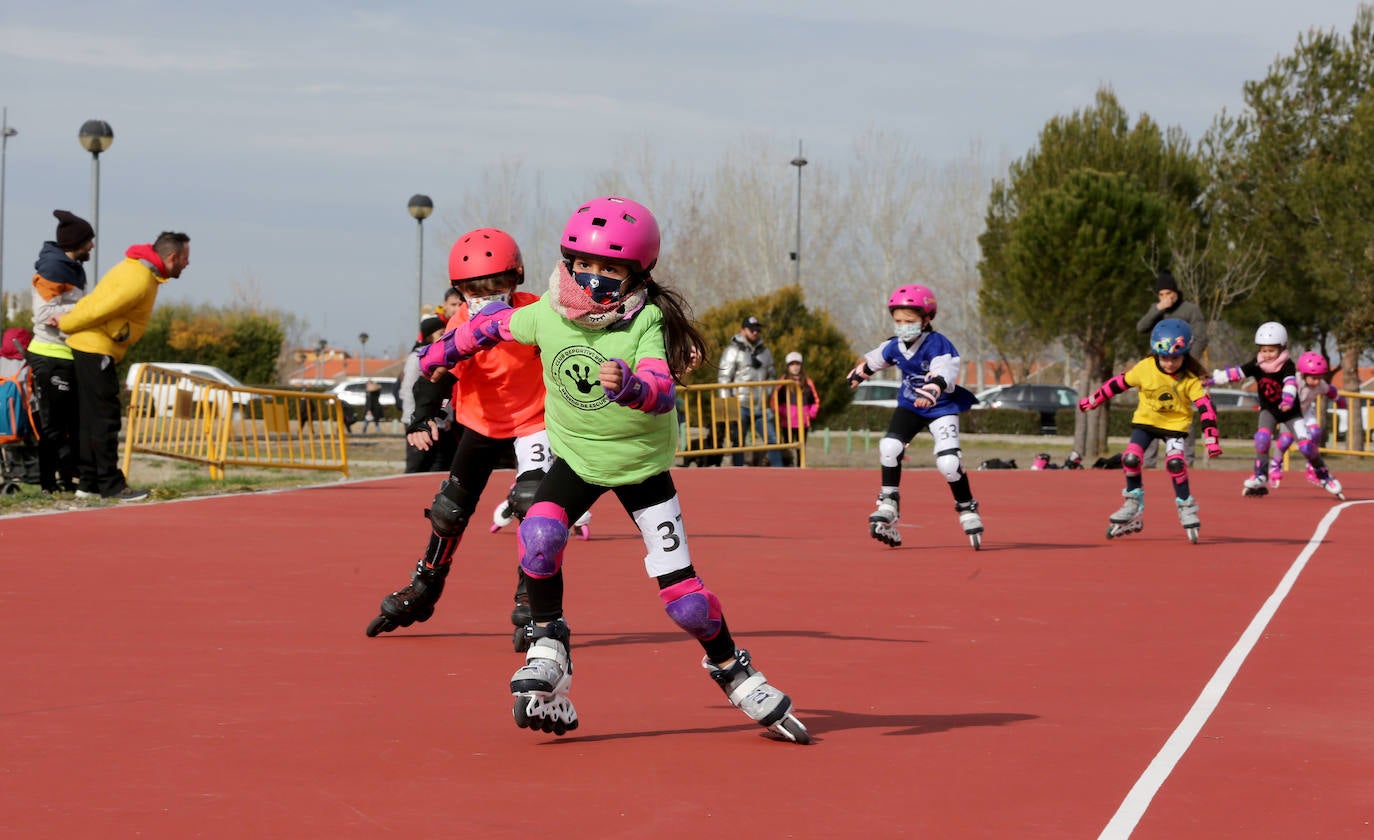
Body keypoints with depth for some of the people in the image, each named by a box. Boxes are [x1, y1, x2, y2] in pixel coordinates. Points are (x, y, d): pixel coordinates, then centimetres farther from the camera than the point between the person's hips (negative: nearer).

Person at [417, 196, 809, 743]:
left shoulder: (646, 323, -25)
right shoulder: (545, 315, -13)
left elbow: (663, 391, -41)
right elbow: (495, 323, 8)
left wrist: (629, 386, -63)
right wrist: (447, 350, 24)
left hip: (642, 465, -3)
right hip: (575, 457, 3)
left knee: (681, 593, -5)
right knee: (539, 535, -27)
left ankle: (730, 668, 22)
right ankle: (548, 648, -7)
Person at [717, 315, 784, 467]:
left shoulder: (765, 351, 16)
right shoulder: (733, 350, -2)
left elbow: (772, 376, 23)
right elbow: (724, 378, -6)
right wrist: (726, 402, -13)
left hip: (761, 408, 5)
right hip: (741, 406, -5)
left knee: (773, 440, -1)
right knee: (738, 444, 1)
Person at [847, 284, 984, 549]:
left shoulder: (938, 345, -24)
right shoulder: (895, 347, -4)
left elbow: (944, 373, -41)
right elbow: (874, 359, 19)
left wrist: (931, 392, -62)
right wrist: (859, 373, 38)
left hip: (942, 408, -5)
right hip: (909, 405, 6)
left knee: (948, 462, -18)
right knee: (889, 446, -15)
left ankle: (967, 510, 6)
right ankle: (888, 507, -6)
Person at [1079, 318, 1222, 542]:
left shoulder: (1190, 379, -19)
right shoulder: (1145, 368, -17)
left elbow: (1205, 406, -21)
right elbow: (1118, 383, -5)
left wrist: (1211, 438, -30)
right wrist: (1092, 400, 2)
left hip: (1175, 423, -2)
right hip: (1145, 420, 2)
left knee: (1175, 462, -22)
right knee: (1130, 458, -14)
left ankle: (1186, 507, -3)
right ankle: (1134, 505, 6)